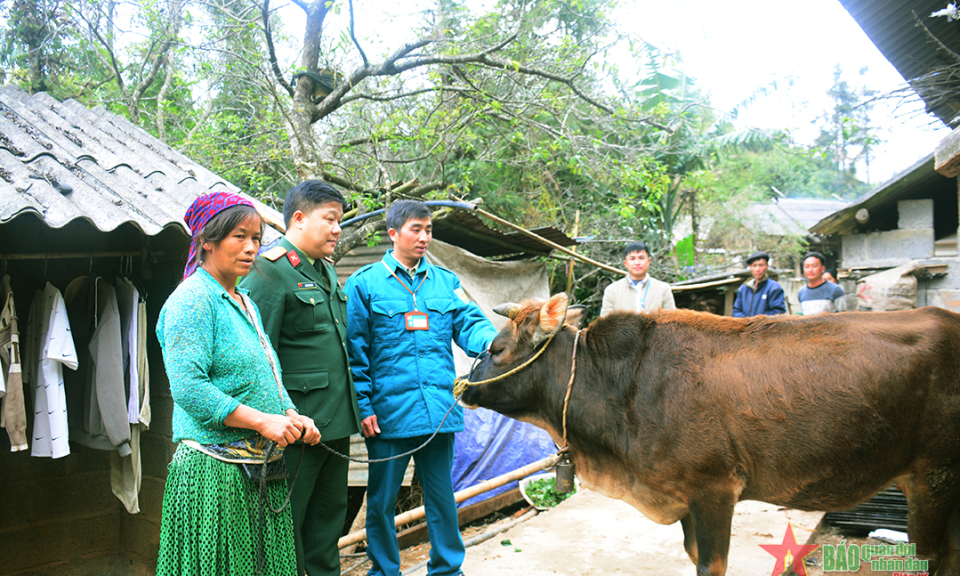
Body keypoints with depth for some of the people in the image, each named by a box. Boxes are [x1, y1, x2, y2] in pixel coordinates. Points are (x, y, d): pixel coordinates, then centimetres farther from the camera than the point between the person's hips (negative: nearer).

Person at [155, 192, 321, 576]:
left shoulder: (246, 305, 16)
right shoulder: (192, 299, -10)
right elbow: (188, 388, -20)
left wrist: (292, 416, 2)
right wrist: (261, 421, -21)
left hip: (261, 471, 8)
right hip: (214, 472, -8)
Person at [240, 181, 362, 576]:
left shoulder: (327, 271, 15)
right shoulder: (270, 270, -12)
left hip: (336, 420, 9)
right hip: (299, 423, -9)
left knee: (330, 510, 18)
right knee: (287, 520, 3)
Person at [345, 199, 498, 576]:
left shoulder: (445, 281, 12)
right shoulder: (364, 284, 1)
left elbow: (469, 324, 3)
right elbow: (355, 352, -1)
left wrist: (493, 343, -20)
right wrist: (363, 406, -8)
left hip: (439, 412, 3)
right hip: (389, 411, -3)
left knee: (441, 495, 14)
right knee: (382, 499, 10)